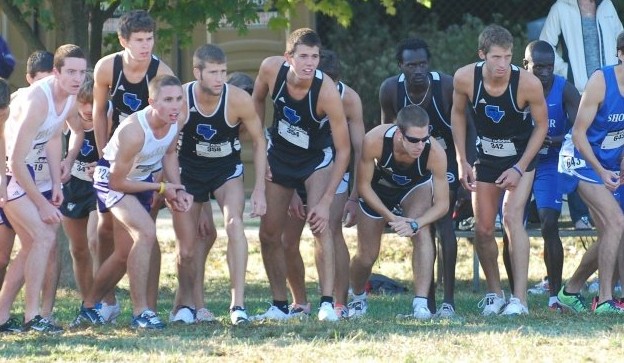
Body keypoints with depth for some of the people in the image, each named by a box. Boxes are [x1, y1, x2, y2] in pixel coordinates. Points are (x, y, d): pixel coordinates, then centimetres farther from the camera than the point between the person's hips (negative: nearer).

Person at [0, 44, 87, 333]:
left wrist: (56, 184, 6)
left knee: (32, 245, 13)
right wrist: (41, 203, -20)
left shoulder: (70, 98, -2)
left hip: (25, 169, 10)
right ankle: (32, 316, -16)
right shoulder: (38, 100, -29)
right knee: (44, 236, -19)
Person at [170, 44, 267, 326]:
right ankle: (184, 303, 32)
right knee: (186, 250, 4)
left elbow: (259, 141, -8)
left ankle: (238, 303, -29)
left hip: (227, 169, -1)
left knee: (234, 223, -28)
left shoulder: (238, 99, -22)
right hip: (188, 170, 1)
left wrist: (259, 190, -11)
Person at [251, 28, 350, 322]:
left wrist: (326, 201, -30)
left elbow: (343, 150, -27)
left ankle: (327, 303, -23)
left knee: (319, 224, -23)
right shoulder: (271, 69, -24)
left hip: (317, 157, -4)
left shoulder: (327, 92, -34)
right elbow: (257, 101, 1)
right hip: (279, 154, 4)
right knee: (269, 234, 5)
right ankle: (280, 306, 18)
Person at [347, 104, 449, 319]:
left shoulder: (435, 153, -39)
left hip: (415, 185, 0)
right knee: (367, 255, 6)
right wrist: (391, 218, -30)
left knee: (422, 232, -29)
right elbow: (363, 186, -23)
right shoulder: (374, 141, -40)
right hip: (378, 188, 0)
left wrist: (415, 224, -43)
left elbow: (442, 204, -28)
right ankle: (358, 298, 38)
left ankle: (420, 303, -27)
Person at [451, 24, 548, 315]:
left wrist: (520, 169, -15)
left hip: (521, 157, -3)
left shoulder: (528, 84, -29)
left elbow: (541, 125, -12)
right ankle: (494, 293, 26)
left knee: (512, 218, -20)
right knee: (483, 229, 5)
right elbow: (458, 114, 0)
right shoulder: (465, 79, -21)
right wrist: (462, 162, -4)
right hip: (486, 157, 3)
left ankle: (519, 299, -22)